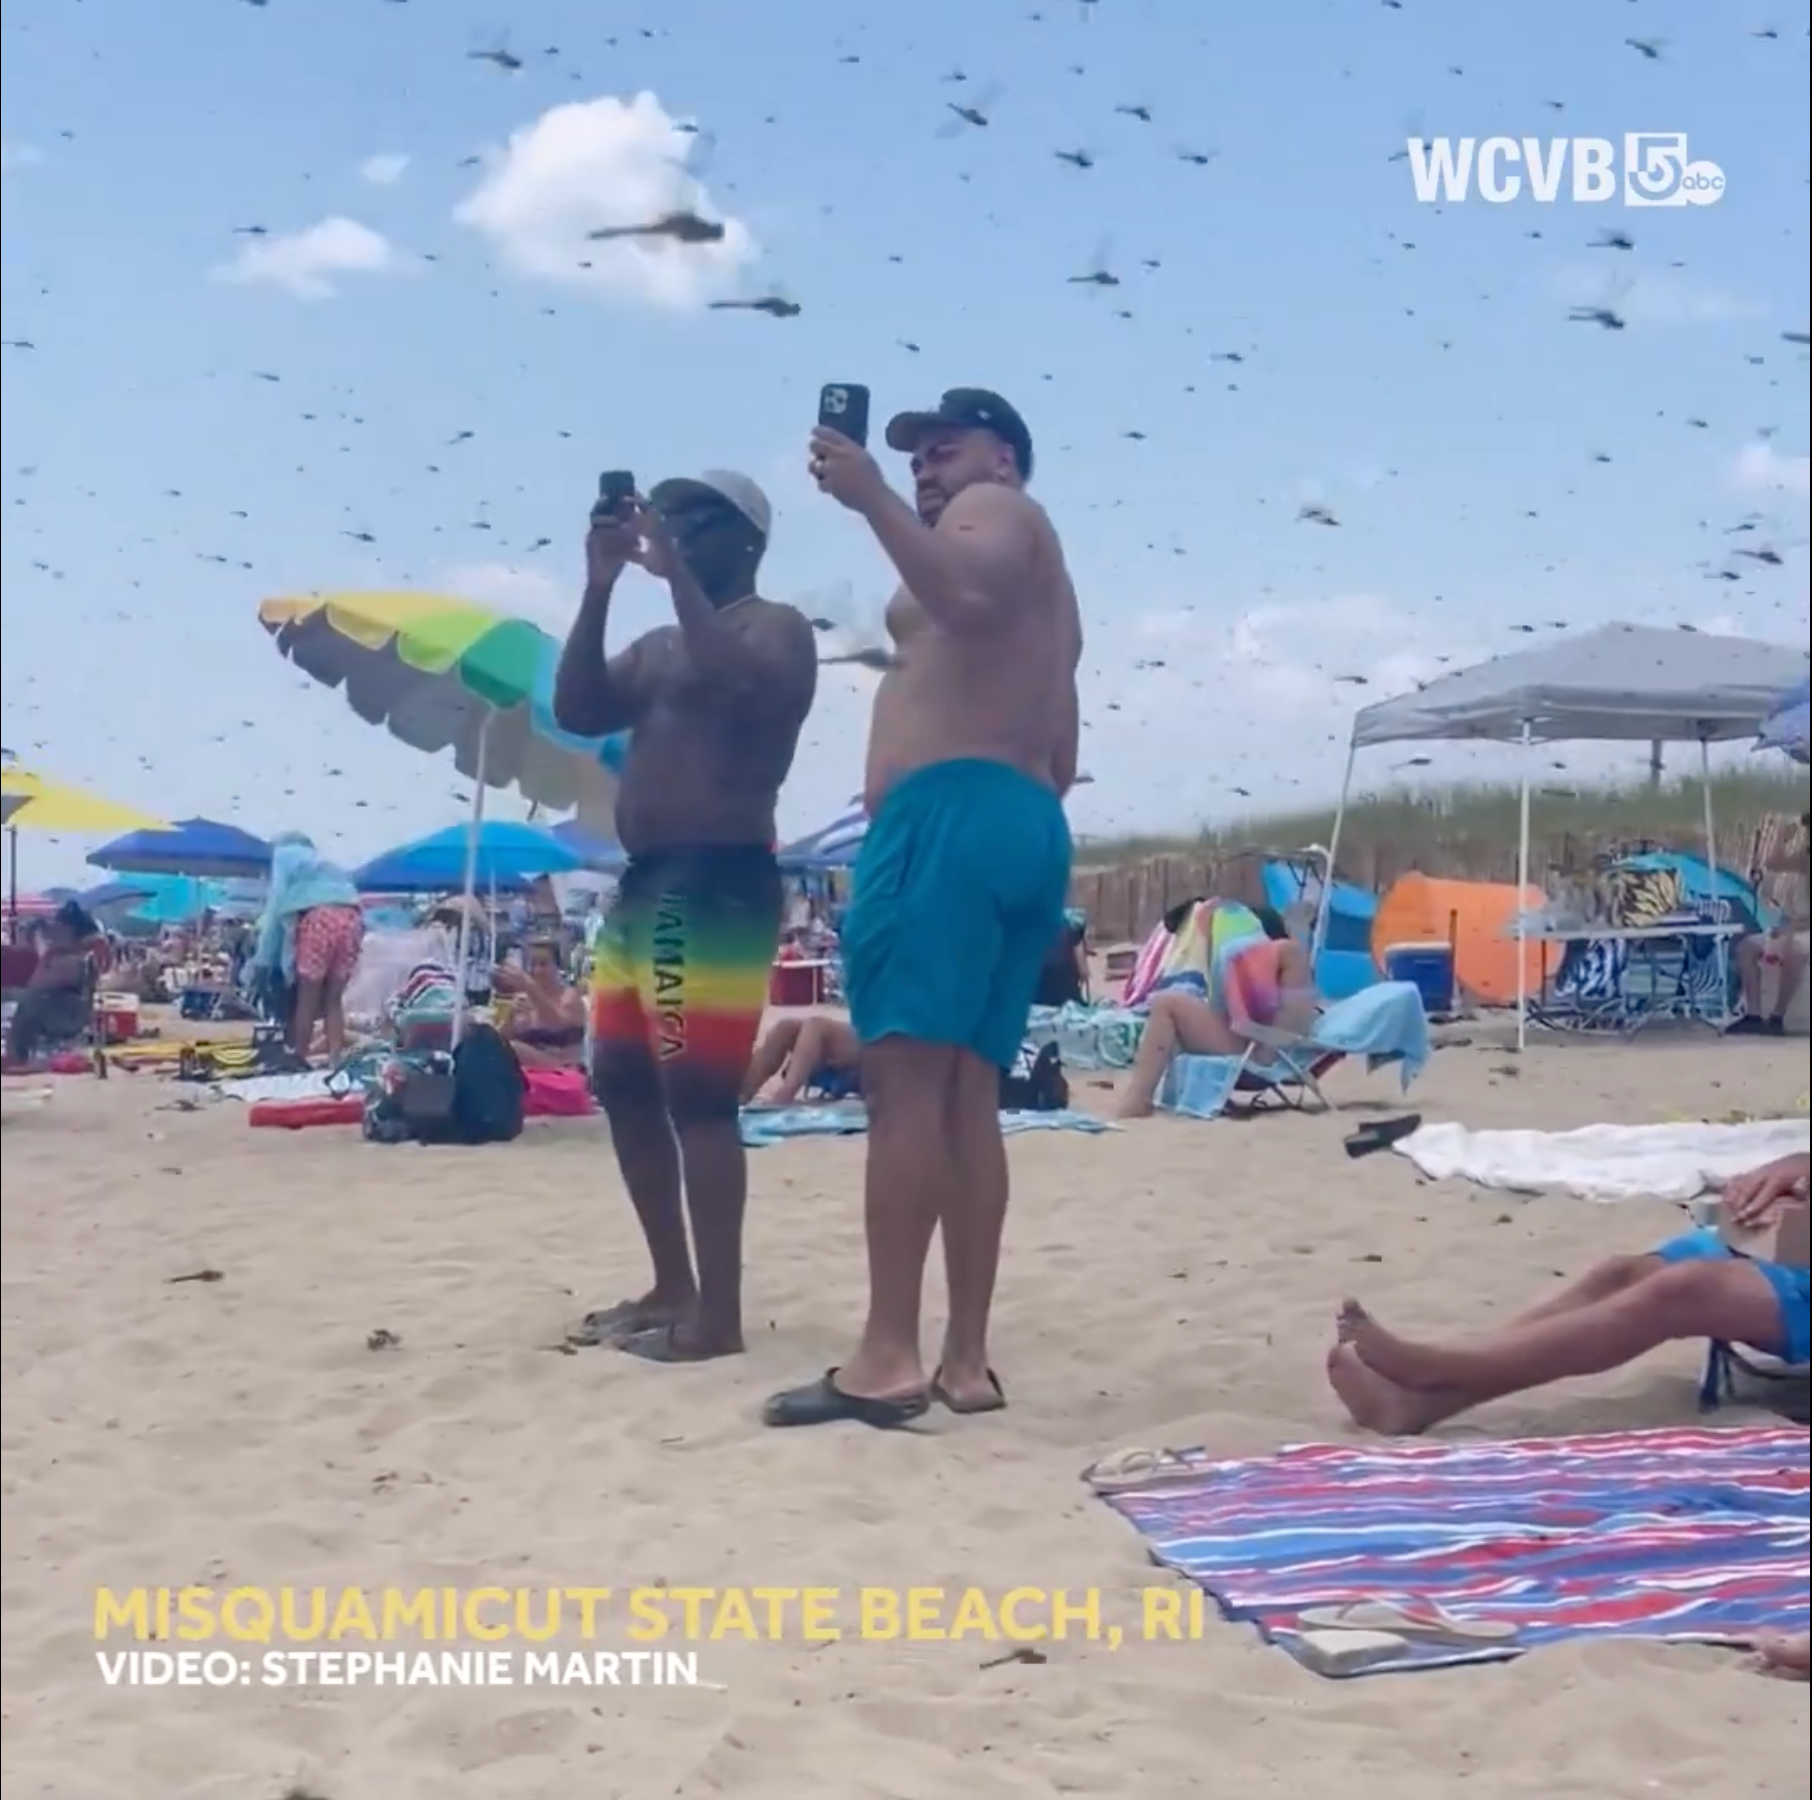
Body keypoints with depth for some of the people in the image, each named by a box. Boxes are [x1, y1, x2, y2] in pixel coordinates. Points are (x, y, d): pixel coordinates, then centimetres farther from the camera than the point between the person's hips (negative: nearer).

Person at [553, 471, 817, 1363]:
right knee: (623, 1083, 11)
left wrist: (676, 573, -17)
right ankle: (671, 1286, 19)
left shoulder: (776, 627, 0)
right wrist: (600, 587, 4)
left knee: (698, 1093, -13)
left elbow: (738, 683, -22)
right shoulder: (656, 647, 23)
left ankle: (718, 1312, -11)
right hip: (643, 884, 9)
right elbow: (577, 711, 10)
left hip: (719, 888, -9)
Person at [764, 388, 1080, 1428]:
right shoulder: (1048, 585, 34)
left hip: (951, 809, -10)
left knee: (904, 1074, -16)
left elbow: (967, 594, -19)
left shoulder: (999, 510, 7)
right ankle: (966, 1360, -1)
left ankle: (888, 1358, -22)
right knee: (968, 1093, 3)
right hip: (1028, 828, 10)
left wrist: (871, 500, -21)